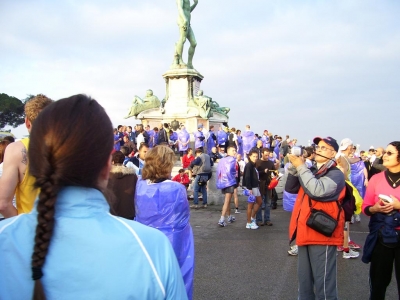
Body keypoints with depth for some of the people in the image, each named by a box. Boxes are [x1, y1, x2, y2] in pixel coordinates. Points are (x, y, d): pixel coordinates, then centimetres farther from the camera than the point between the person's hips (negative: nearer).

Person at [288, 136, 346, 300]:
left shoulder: (335, 174, -9)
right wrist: (294, 167, -2)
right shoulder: (312, 172, 16)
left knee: (323, 280, -3)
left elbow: (318, 190, -27)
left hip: (322, 234, -8)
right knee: (304, 278, 19)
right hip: (306, 232, 8)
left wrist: (301, 167, -20)